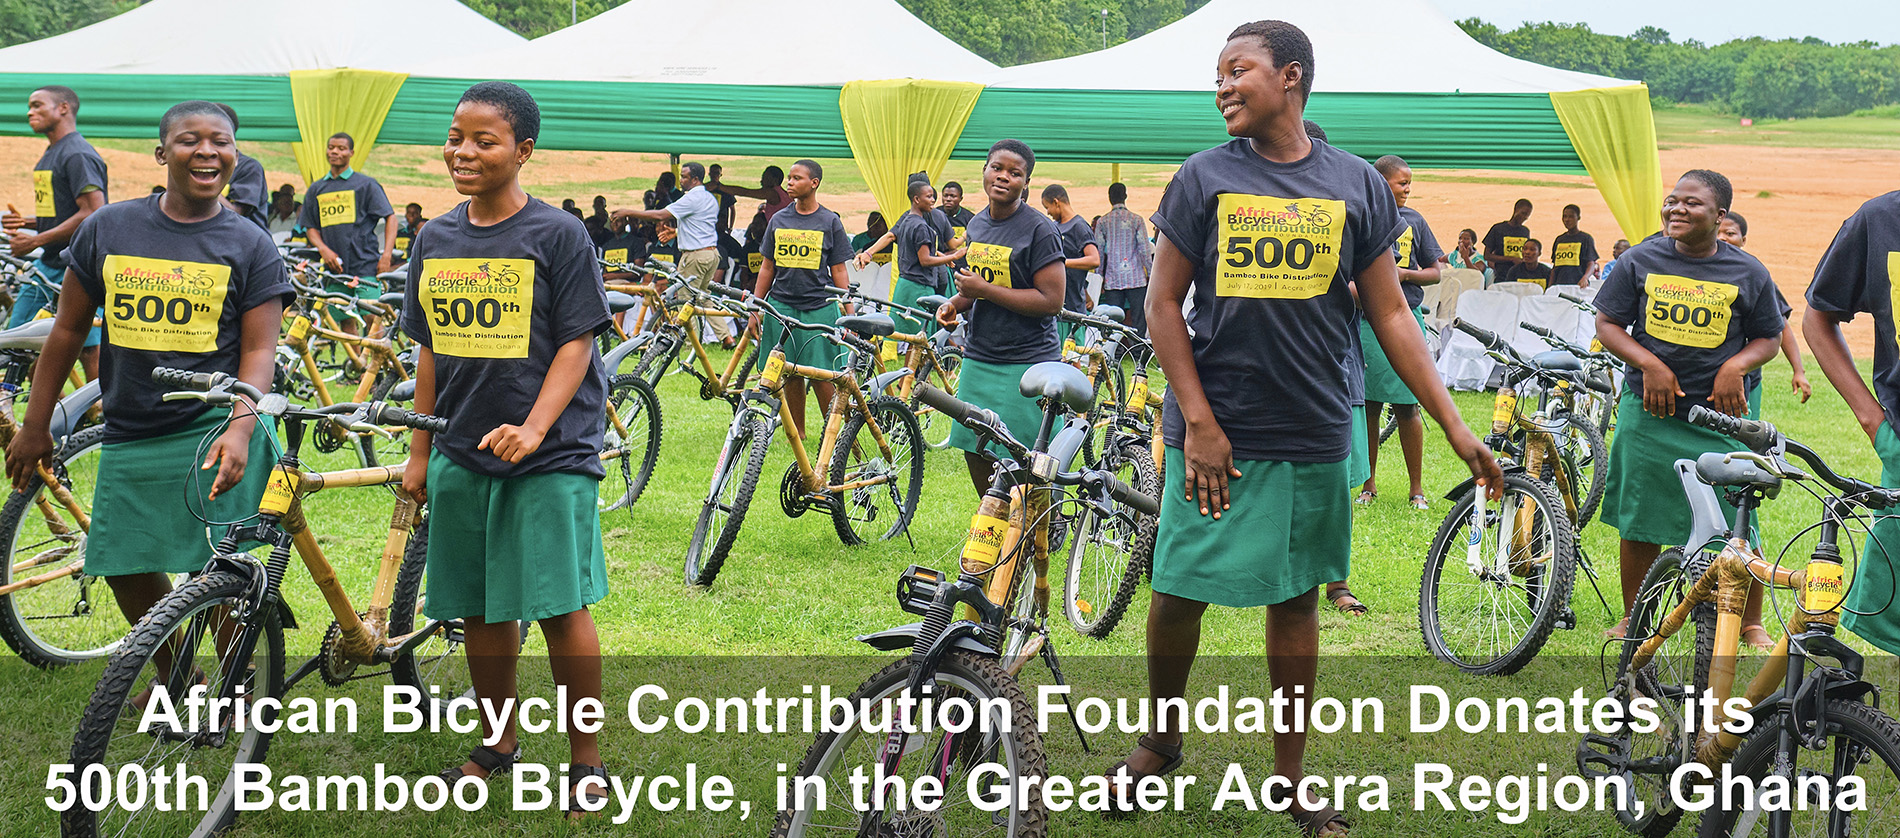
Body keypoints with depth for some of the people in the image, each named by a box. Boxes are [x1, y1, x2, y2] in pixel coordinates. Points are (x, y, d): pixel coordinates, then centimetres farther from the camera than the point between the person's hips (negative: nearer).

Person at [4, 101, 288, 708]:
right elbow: (69, 330, 10)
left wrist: (238, 429, -22)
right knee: (125, 567, 12)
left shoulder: (249, 246, -1)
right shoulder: (108, 229, 5)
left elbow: (258, 349, -6)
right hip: (129, 437, 4)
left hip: (212, 432, -4)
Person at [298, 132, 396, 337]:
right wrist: (324, 249, -4)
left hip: (366, 267, -4)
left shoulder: (365, 184, 4)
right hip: (336, 267, 4)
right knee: (346, 323, 5)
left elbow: (390, 218, 1)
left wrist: (386, 255, -10)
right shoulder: (316, 189, 16)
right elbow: (311, 228, 17)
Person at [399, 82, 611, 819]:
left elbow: (576, 344, -8)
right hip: (461, 456, 5)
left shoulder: (557, 235, -6)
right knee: (479, 609, 11)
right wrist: (419, 451, 13)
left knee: (560, 606, -7)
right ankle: (498, 743, 28)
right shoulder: (435, 241, 9)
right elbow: (431, 351, 15)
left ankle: (586, 757, 7)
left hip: (550, 454, -5)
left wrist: (533, 427, -20)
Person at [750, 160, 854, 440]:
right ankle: (796, 431, 14)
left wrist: (850, 314, -2)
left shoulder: (830, 222, 3)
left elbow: (838, 272, 3)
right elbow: (767, 267, 14)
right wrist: (756, 310, 11)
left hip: (819, 307, -3)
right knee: (790, 374, 5)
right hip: (782, 305, 3)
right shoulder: (779, 220, 10)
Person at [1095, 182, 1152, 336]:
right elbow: (1145, 250, -4)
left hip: (1112, 280, 2)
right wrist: (1150, 275, 5)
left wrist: (1100, 278, 12)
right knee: (1139, 322, 1)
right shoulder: (1136, 220, -2)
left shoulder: (1103, 222, 3)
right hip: (1136, 279, -2)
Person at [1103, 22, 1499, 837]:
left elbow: (1390, 316, 5)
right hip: (1215, 435, -1)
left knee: (1296, 600, 9)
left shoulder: (1357, 185, 2)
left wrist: (1455, 427, 0)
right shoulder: (1204, 177, -1)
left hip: (1312, 436, 1)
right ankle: (1161, 739, 28)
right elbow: (1163, 305, 0)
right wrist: (1199, 421, -9)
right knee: (1177, 594, 3)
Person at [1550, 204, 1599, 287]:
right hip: (1558, 285, 4)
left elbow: (1591, 264, -2)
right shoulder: (1559, 240, 19)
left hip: (1577, 285, -4)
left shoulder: (1586, 238, 5)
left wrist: (1585, 278, -22)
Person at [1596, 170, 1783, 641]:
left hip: (1721, 413, -1)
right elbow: (1607, 324, 3)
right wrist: (1649, 364, -12)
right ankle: (1632, 618, 22)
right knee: (1640, 521, 6)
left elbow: (1769, 338, 9)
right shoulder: (1641, 261, 2)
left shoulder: (1748, 273, 1)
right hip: (1649, 408, 1)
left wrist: (1736, 366, -12)